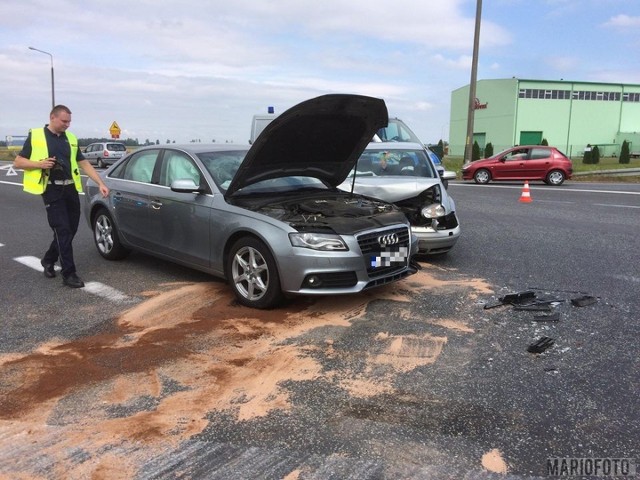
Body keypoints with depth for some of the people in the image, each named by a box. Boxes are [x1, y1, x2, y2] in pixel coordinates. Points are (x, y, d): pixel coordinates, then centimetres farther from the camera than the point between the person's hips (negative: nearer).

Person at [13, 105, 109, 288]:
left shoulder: (71, 139, 13)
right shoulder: (35, 136, -1)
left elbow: (85, 164, 12)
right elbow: (17, 162, 1)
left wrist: (101, 183, 2)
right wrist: (40, 164, -16)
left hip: (70, 189, 5)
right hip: (52, 190, -5)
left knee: (70, 230, 10)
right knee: (63, 231, -9)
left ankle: (48, 260, 33)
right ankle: (69, 274, -4)